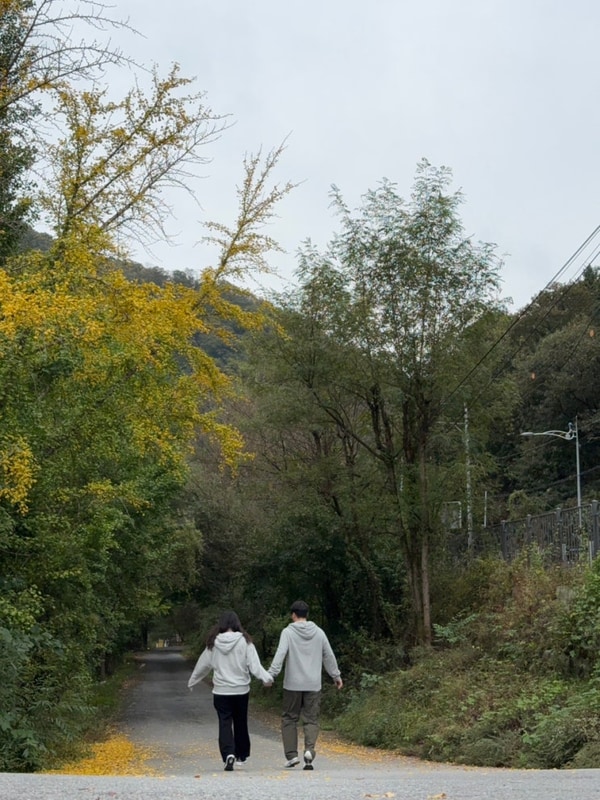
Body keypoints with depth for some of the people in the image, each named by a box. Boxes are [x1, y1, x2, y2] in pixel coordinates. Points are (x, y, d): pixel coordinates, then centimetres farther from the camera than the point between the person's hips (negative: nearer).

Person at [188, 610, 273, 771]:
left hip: (221, 691, 0)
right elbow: (254, 664, -15)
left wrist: (192, 682, 22)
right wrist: (266, 678, -17)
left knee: (224, 724, 1)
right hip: (241, 691, 0)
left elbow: (202, 665, 10)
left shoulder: (213, 643, -1)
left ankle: (228, 755, -18)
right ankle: (240, 756, 26)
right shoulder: (244, 642, -7)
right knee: (240, 723, 15)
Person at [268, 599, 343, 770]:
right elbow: (329, 656, 14)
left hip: (292, 685, -2)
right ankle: (310, 749, -18)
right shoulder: (318, 632, 7)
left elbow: (280, 654, -15)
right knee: (311, 719, 5)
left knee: (289, 719, 10)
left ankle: (291, 754, 5)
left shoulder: (288, 632, -3)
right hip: (313, 685, 2)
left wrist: (271, 674, -18)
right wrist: (336, 675, 26)